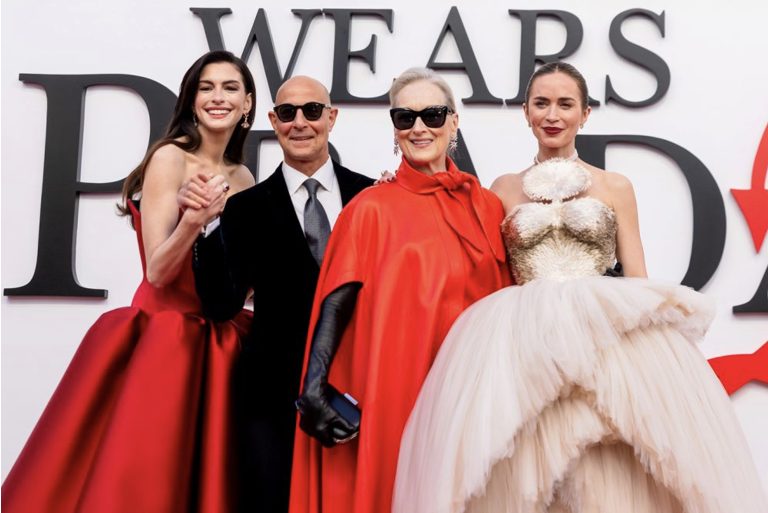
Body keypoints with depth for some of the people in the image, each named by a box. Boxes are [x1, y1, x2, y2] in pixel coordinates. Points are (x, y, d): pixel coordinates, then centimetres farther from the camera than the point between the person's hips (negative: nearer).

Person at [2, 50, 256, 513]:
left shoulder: (243, 178, 11)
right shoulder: (170, 158, -7)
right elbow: (157, 271, -12)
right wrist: (193, 220, -29)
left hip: (220, 343, 6)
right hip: (164, 335, -6)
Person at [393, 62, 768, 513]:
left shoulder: (615, 187, 12)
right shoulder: (504, 190, 15)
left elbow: (638, 278, 10)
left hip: (605, 336, 0)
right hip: (524, 346, 1)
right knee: (518, 475, -8)